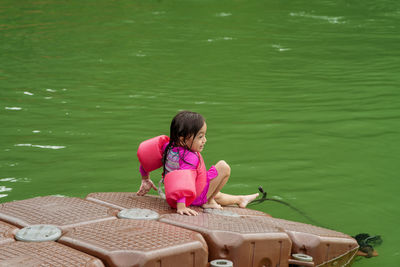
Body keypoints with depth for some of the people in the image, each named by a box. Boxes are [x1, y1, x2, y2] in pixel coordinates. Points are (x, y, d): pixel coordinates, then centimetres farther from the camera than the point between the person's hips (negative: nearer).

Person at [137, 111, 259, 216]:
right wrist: (181, 206, -52)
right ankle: (208, 202, 2)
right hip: (194, 198, -9)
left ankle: (240, 200, 56)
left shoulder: (168, 147, -8)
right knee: (224, 167, -12)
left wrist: (146, 180, 14)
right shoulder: (190, 158, -34)